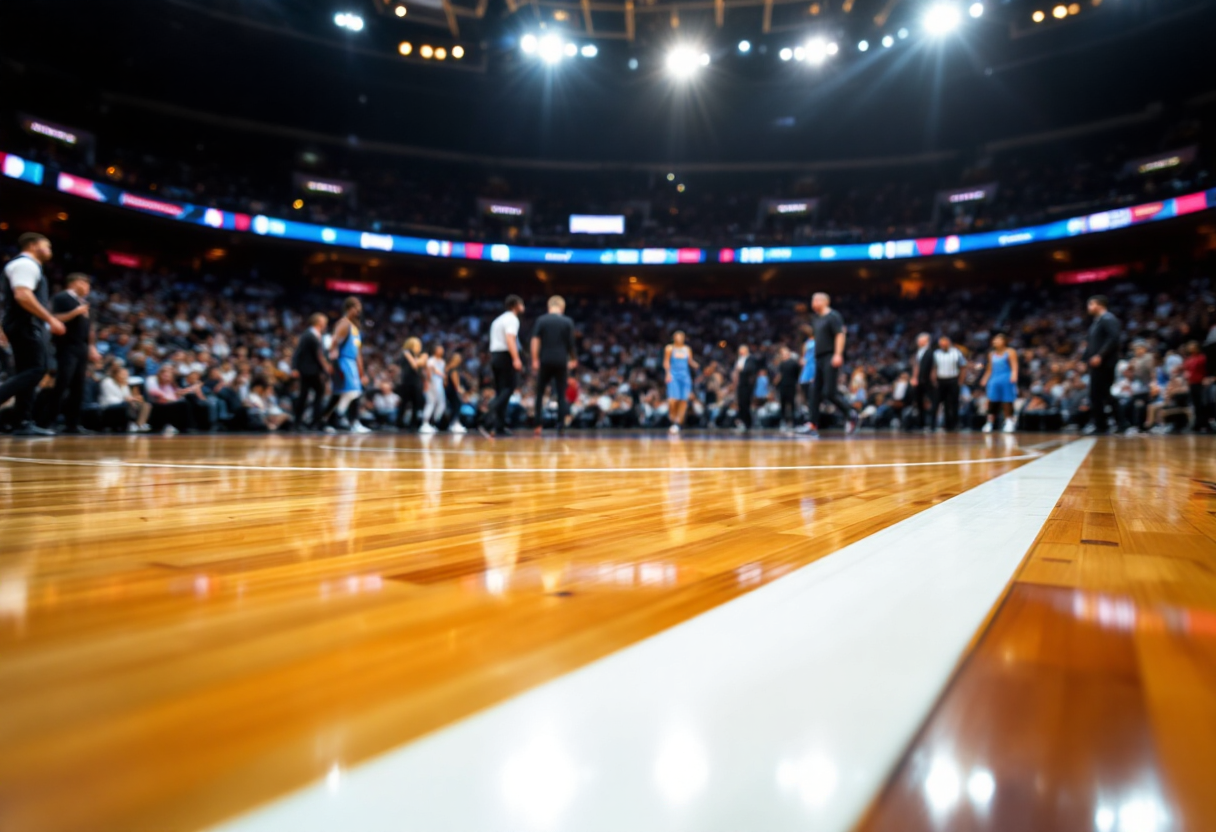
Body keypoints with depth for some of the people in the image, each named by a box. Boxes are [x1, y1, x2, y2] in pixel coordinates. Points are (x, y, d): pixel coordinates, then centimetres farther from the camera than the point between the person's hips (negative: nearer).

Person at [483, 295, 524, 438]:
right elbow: (510, 339, -22)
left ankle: (499, 427, 8)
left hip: (495, 355, 9)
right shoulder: (512, 319, -7)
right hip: (506, 356, -9)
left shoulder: (499, 319, 22)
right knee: (509, 387, -10)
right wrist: (516, 359, -30)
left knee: (501, 391, 10)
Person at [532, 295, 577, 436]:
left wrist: (535, 360, -7)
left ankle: (539, 424, 1)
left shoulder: (541, 320, 3)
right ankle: (561, 426, 1)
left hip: (545, 361, 0)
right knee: (561, 394, 8)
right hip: (561, 361, 0)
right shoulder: (568, 322, 4)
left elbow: (535, 340, -7)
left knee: (540, 393, 11)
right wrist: (573, 359, 21)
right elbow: (570, 344, 6)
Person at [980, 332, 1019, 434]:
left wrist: (1014, 376, -24)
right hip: (994, 380, 4)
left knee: (1007, 403, -2)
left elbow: (1014, 366, -7)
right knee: (992, 402, -2)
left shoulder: (1010, 352, 2)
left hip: (1006, 380, -4)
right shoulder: (991, 354, 16)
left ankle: (1009, 423, 4)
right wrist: (985, 380, 15)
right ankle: (989, 424, 1)